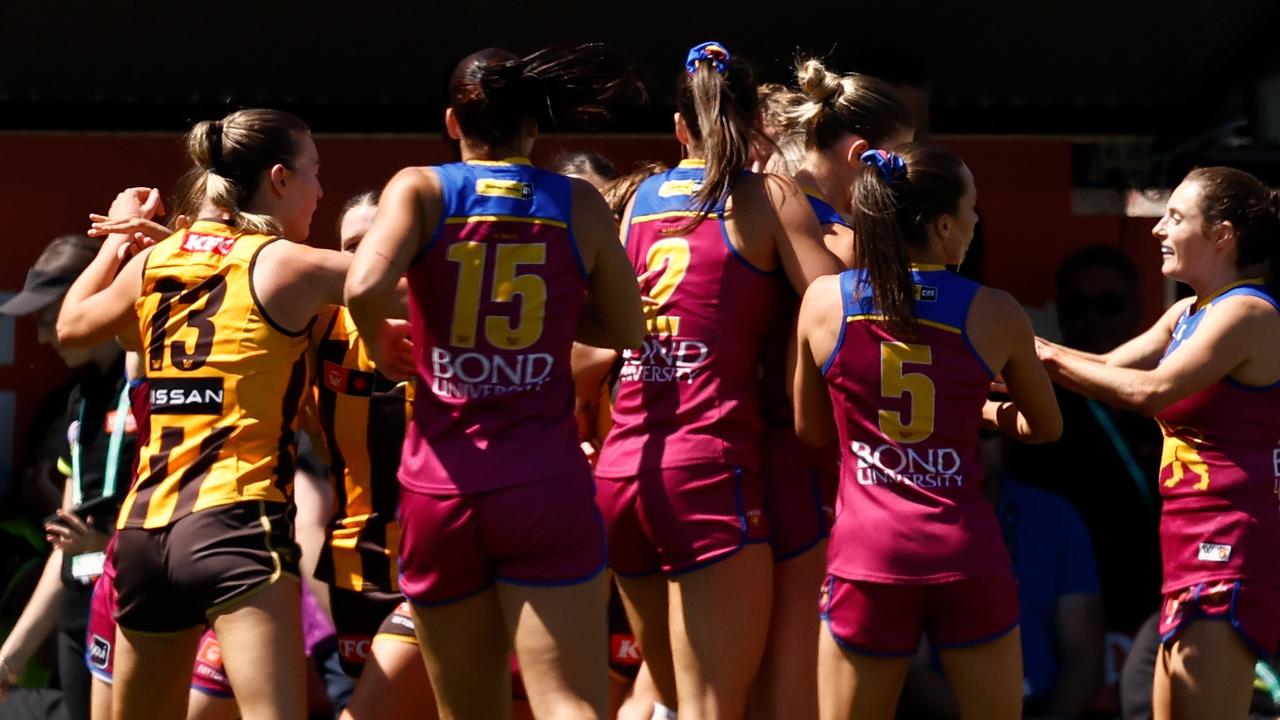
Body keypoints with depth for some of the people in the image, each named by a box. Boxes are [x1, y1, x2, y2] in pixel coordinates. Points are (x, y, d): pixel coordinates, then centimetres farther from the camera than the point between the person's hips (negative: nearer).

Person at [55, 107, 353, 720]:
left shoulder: (151, 262, 13)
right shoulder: (284, 264, -3)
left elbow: (71, 325, 32)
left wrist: (117, 239, 44)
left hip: (143, 530, 7)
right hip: (236, 522, -7)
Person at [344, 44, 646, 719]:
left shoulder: (420, 188, 0)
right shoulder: (579, 203, 4)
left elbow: (364, 287, -17)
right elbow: (627, 329, 13)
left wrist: (378, 340, 4)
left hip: (441, 486, 1)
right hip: (546, 486, -1)